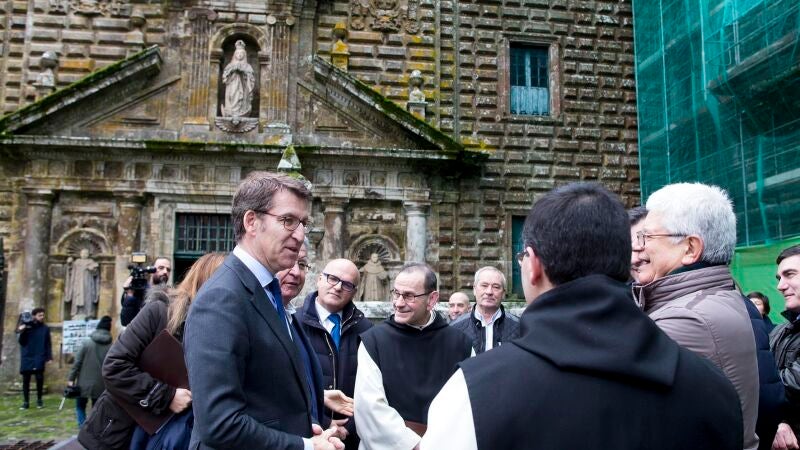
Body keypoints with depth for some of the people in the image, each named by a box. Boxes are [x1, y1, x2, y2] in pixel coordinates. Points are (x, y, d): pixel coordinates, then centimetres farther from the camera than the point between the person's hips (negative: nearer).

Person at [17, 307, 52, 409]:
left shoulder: (45, 328, 4)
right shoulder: (25, 326, 2)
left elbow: (48, 344, 5)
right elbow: (21, 341, -3)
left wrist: (49, 357, -3)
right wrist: (21, 332, -20)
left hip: (39, 359, 0)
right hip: (26, 358, 0)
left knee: (39, 378, -6)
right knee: (26, 380, 5)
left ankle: (39, 400, 11)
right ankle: (26, 402, 14)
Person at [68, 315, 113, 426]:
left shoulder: (87, 343, -5)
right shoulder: (111, 346, -2)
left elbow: (77, 362, -6)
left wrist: (71, 378, 1)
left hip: (84, 383, -1)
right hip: (101, 385, 1)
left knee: (80, 407, 14)